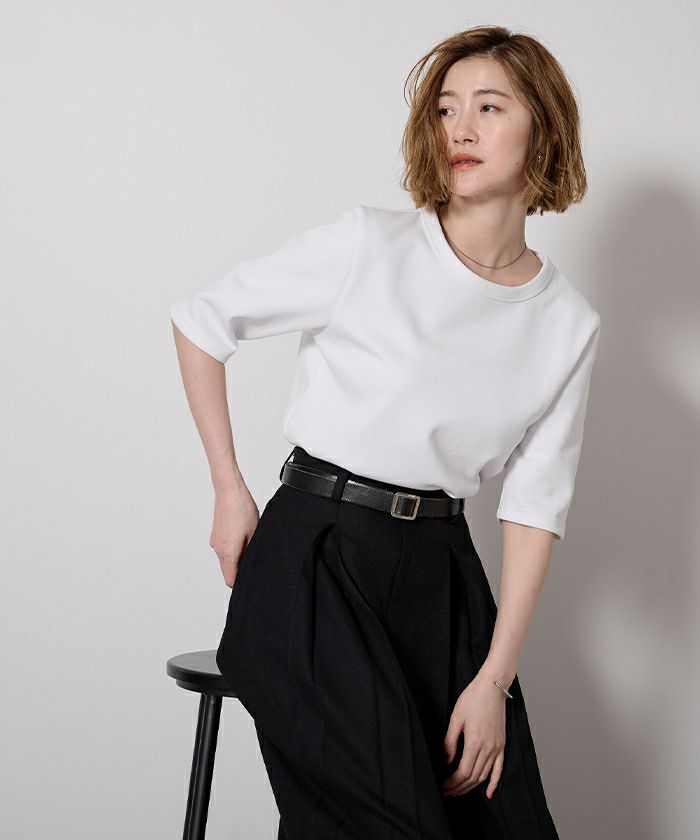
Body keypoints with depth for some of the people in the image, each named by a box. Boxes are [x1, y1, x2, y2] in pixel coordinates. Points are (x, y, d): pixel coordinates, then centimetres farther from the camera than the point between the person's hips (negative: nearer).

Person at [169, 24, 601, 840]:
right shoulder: (369, 245, -6)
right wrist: (229, 492, 1)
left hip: (440, 567, 4)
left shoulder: (568, 323, 4)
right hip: (314, 557, -4)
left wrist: (495, 677, -5)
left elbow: (535, 504, 3)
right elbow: (200, 319, 3)